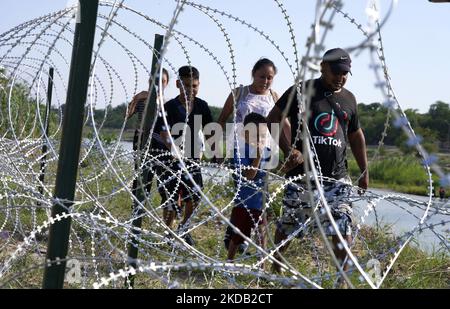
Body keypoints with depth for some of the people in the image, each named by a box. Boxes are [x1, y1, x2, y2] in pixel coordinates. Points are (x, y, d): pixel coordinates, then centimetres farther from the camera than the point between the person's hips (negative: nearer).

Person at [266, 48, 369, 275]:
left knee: (342, 227, -6)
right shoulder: (302, 91, -1)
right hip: (302, 174, -3)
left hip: (337, 177, 3)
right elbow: (272, 120, -2)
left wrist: (364, 171, 20)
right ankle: (275, 268, 27)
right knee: (288, 225, 8)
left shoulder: (349, 99, 14)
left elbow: (355, 136, 24)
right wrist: (288, 150, -14)